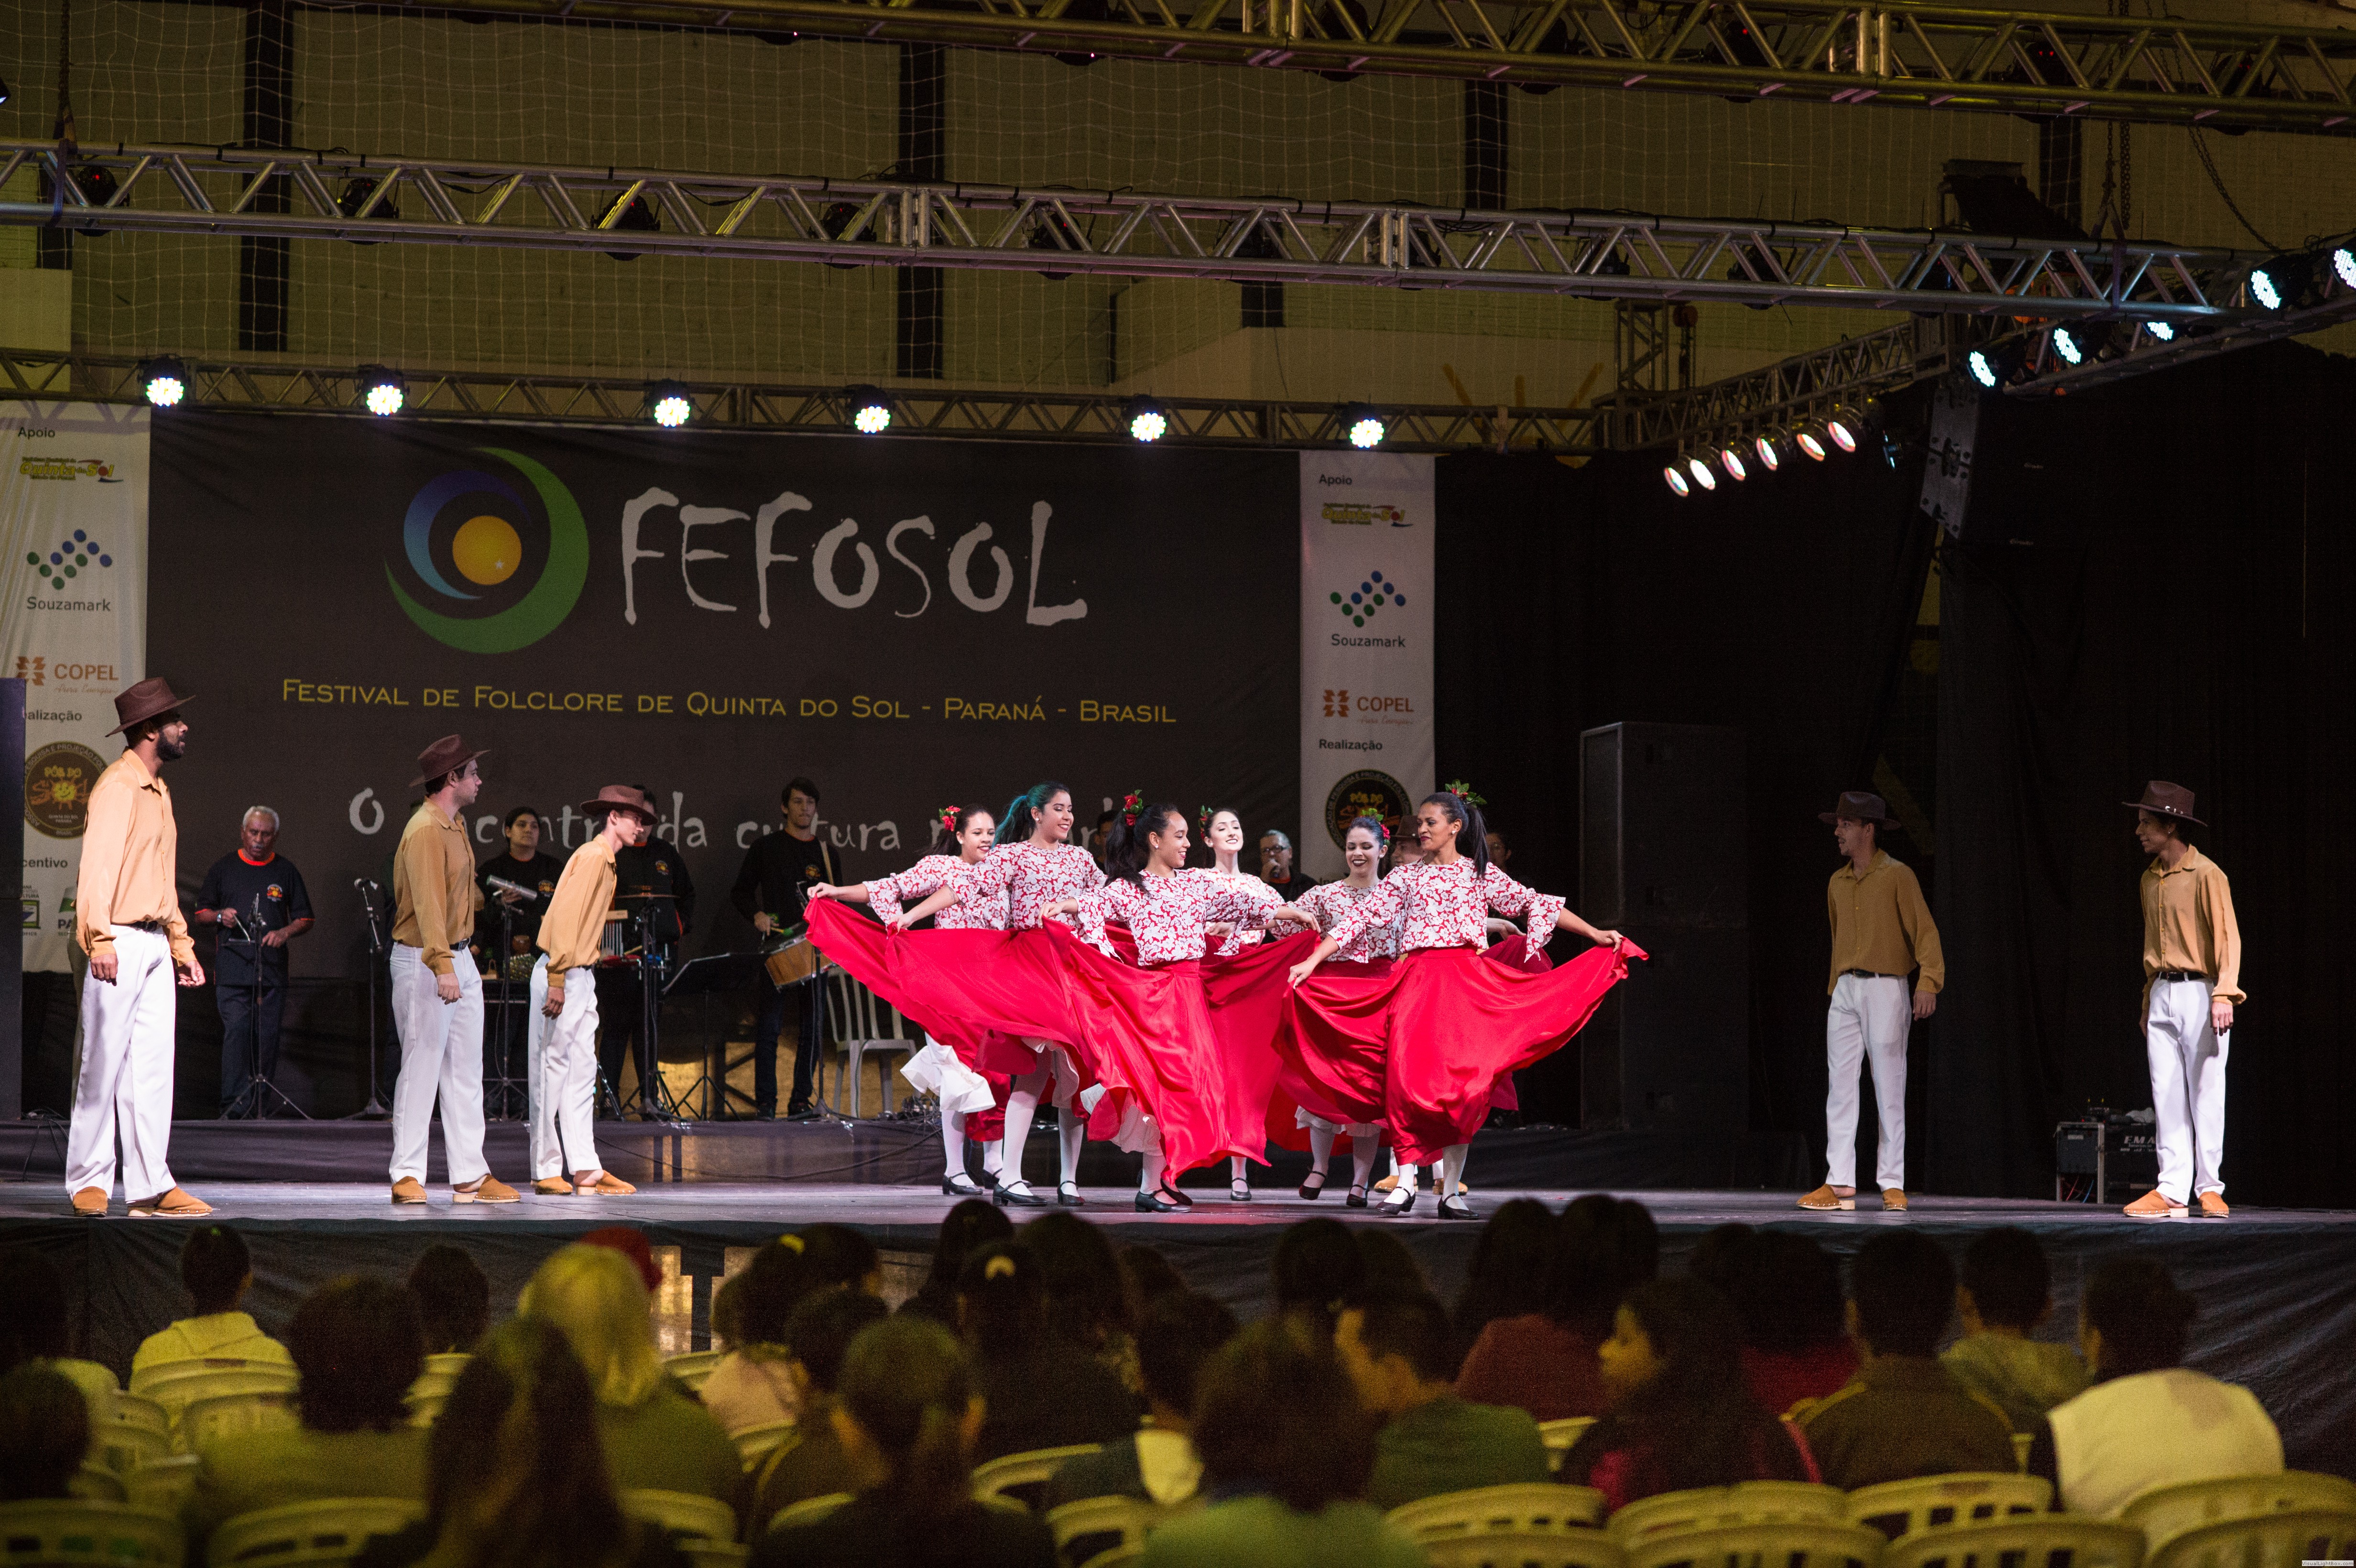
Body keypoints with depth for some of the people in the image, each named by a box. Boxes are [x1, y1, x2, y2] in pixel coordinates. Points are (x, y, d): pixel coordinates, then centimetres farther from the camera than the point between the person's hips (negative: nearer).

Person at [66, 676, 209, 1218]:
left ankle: (151, 1187, 5)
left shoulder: (157, 791, 20)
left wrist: (182, 944, 22)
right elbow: (98, 864, -17)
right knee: (104, 1064, -3)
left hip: (156, 944, 9)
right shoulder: (118, 787, -9)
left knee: (153, 1067, 5)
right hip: (120, 942, -9)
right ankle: (88, 1182, 3)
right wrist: (100, 939, -25)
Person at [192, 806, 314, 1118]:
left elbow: (305, 919, 15)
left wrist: (284, 933, -5)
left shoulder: (286, 871, 13)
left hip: (272, 970, 1)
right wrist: (219, 916, -7)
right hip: (232, 968, -1)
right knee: (236, 1031, -14)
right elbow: (199, 914, 15)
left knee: (267, 1036, -2)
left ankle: (261, 1106, 5)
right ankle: (234, 1105, -16)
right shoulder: (224, 868, 12)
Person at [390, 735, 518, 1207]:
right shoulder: (426, 830, -17)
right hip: (424, 962, -10)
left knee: (466, 1070, 7)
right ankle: (407, 1176, -1)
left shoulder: (455, 825, 15)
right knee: (422, 1067, -6)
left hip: (461, 958, 10)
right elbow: (429, 902, -26)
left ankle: (470, 1176, 9)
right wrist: (442, 967, -34)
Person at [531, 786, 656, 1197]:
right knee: (552, 1069, -5)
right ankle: (546, 1171, -1)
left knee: (582, 1071, 7)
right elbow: (566, 916, -20)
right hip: (562, 976, -10)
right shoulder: (593, 856, -11)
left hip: (581, 976, 10)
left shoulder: (605, 861, 19)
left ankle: (586, 1170, 8)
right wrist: (557, 980, -24)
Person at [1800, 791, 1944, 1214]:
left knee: (1889, 1089, -2)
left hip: (1885, 989, -6)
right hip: (1846, 990, 6)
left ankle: (1893, 1184, 2)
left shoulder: (1897, 877, -4)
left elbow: (1925, 931, -10)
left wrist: (1928, 983, -22)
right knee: (1840, 1087, -1)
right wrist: (1837, 986, 16)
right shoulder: (1838, 883, 15)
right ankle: (1840, 1184, -1)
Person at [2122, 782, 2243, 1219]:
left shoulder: (2206, 875, -8)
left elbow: (2227, 936, -13)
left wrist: (2224, 994, -24)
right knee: (2167, 1097, 2)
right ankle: (2171, 1192, 2)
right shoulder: (2149, 879, 15)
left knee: (2206, 1095, -3)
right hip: (2161, 996, 7)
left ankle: (2210, 1190, 3)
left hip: (2199, 992, -7)